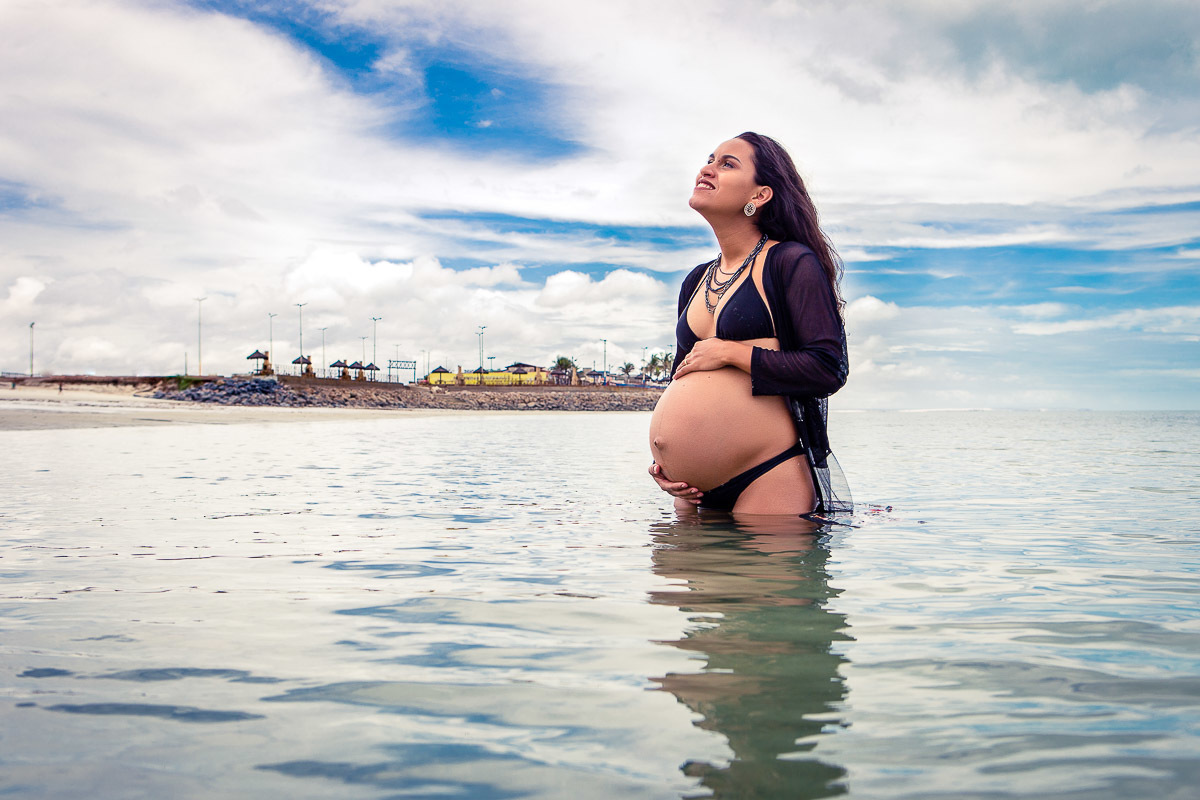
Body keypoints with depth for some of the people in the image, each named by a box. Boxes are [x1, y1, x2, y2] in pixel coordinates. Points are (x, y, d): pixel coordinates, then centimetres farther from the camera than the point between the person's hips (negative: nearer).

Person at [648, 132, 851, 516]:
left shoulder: (791, 262, -4)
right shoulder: (696, 281, 17)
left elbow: (829, 368, -15)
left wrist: (731, 353, -11)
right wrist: (662, 459, 9)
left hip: (768, 478, -7)